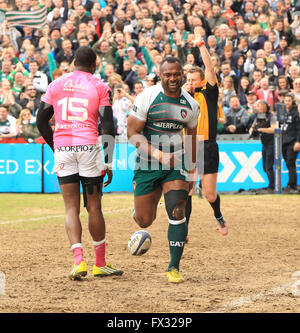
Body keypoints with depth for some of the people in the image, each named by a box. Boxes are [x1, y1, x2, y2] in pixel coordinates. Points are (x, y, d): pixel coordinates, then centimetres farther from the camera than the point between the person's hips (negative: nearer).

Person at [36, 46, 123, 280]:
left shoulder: (56, 85, 11)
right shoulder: (100, 87, 4)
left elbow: (41, 121, 11)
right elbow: (108, 126, -3)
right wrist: (108, 163, -2)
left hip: (62, 147, 2)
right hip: (89, 147, -2)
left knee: (71, 208, 4)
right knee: (94, 207, 7)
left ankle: (79, 260, -12)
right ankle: (100, 263, 15)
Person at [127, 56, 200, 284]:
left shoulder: (190, 105, 1)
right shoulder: (147, 97, -11)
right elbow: (133, 133, -12)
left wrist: (192, 166, 25)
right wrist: (159, 155, -22)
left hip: (176, 163, 2)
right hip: (147, 164, -2)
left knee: (177, 212, -16)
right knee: (145, 220, 3)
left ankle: (174, 268, -8)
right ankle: (139, 209, 43)